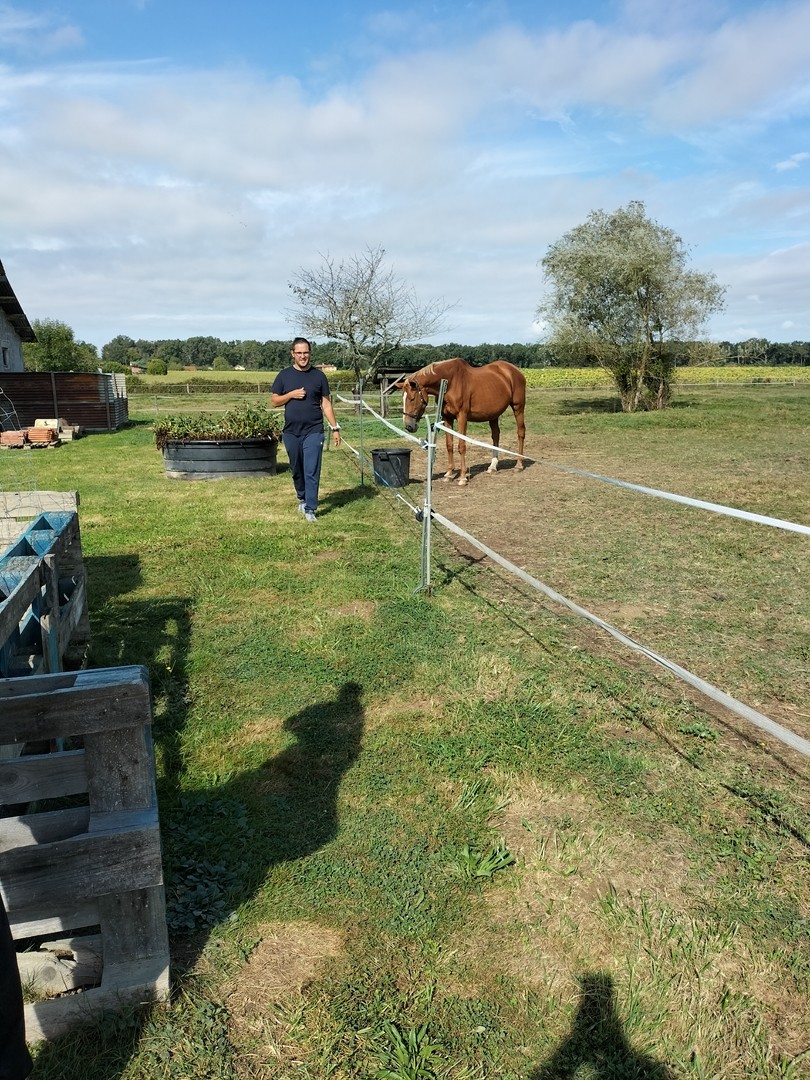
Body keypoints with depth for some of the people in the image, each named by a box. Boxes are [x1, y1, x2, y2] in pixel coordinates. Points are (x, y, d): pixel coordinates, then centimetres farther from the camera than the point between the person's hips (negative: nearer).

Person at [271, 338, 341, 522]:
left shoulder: (319, 376, 2)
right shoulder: (284, 375, 5)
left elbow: (326, 404, 4)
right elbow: (275, 402, 6)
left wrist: (335, 428, -2)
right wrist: (291, 394, -11)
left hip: (313, 432, -2)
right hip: (291, 432, 2)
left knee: (312, 472, -7)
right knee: (297, 470, 15)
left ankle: (310, 509, -3)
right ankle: (302, 498, 37)